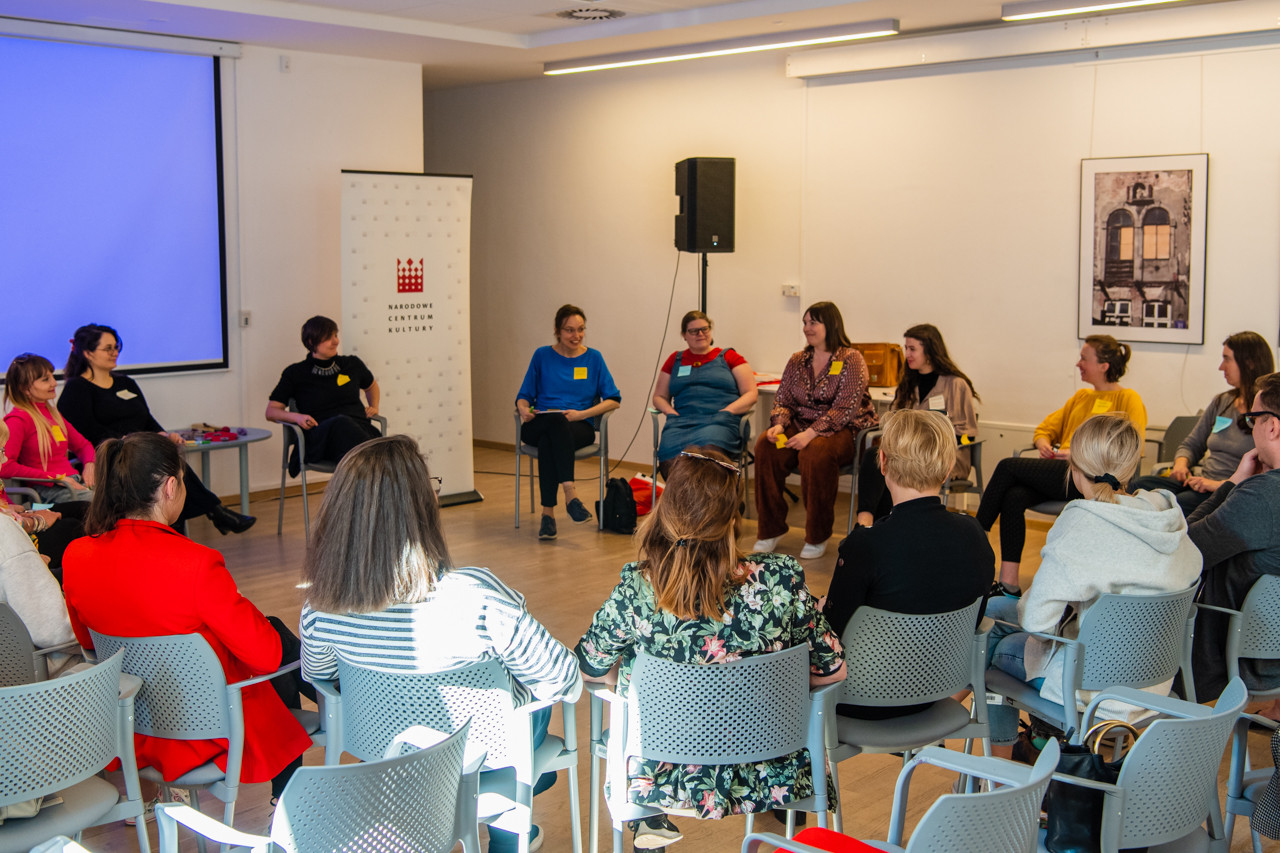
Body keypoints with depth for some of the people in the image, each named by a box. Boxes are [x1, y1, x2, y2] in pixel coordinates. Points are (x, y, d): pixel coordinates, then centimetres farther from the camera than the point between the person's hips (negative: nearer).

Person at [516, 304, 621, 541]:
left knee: (547, 439, -37)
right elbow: (524, 396, 15)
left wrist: (582, 414, -9)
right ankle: (570, 493, -45)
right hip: (538, 426, 1)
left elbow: (614, 400, 6)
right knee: (556, 420, -38)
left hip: (579, 428, 0)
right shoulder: (542, 356, 13)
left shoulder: (593, 358, 11)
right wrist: (524, 410, -10)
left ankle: (548, 512, -41)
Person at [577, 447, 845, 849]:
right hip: (767, 780, 1)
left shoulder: (636, 589, -23)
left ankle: (652, 823, 46)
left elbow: (588, 667, -5)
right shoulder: (781, 581, -21)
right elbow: (831, 670, -7)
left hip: (660, 780, 0)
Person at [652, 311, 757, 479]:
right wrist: (671, 412, 4)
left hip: (719, 422, -2)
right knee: (669, 463, -34)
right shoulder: (675, 360, 27)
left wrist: (726, 411, -6)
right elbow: (659, 397, 27)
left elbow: (751, 394, 11)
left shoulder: (728, 357, 19)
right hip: (681, 421, 2)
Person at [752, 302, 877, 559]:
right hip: (802, 426, 6)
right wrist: (779, 424, -12)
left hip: (844, 430, -5)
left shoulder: (851, 359, -7)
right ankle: (770, 531, -15)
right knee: (766, 447, -23)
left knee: (815, 453, -37)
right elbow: (783, 399, 12)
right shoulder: (797, 361, 13)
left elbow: (845, 409, -16)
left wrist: (811, 433, -27)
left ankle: (817, 538, -23)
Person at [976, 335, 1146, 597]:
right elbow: (1045, 428, 27)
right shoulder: (1081, 397, 27)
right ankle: (1009, 584, -29)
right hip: (1062, 473, 7)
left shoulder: (1129, 399, 4)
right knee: (1013, 497, -25)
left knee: (1008, 466, -20)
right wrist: (1045, 445, 3)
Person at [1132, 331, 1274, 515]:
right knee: (1139, 485, -21)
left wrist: (1221, 484, -23)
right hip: (1200, 483, 7)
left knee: (1179, 504, -37)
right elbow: (1191, 444, 24)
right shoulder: (1221, 402, 19)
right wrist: (1181, 463, 1)